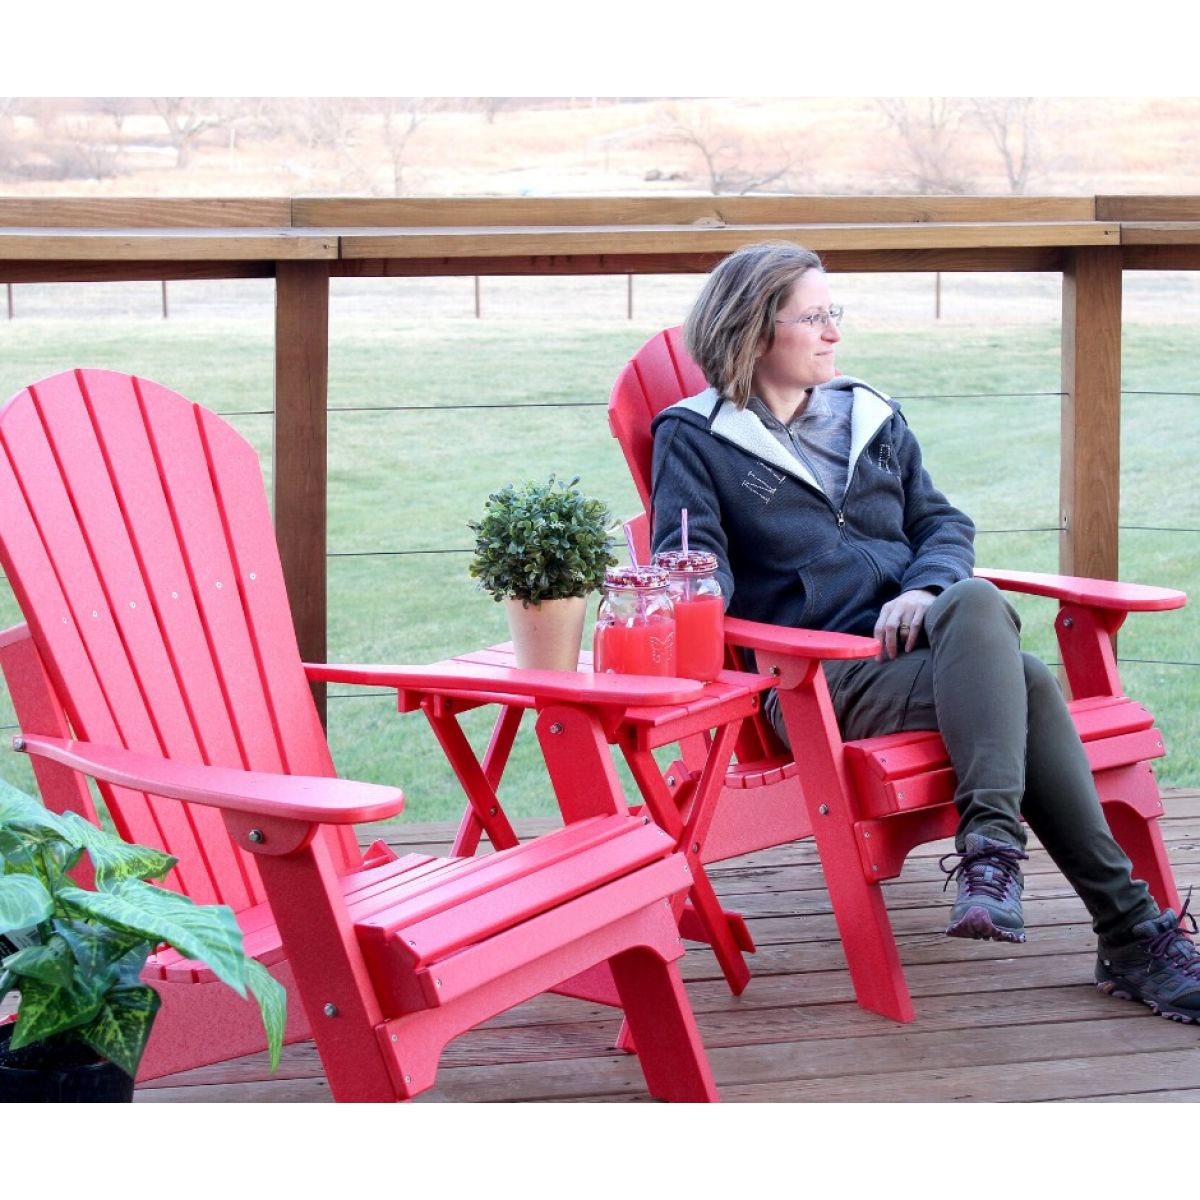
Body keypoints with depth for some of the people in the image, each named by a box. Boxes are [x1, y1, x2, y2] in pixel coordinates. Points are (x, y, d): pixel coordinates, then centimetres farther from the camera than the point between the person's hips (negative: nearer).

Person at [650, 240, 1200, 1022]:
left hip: (919, 646, 5)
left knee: (976, 601, -35)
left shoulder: (871, 416, 24)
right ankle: (1133, 932, -32)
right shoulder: (696, 439, 9)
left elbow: (944, 524, 18)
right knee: (1026, 687, -30)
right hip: (820, 679, -5)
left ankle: (990, 852, -38)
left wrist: (924, 588, -5)